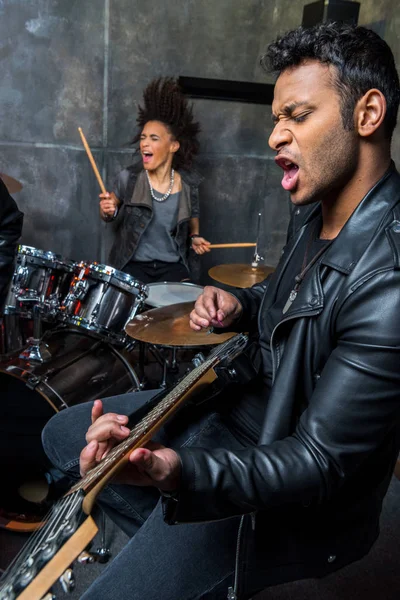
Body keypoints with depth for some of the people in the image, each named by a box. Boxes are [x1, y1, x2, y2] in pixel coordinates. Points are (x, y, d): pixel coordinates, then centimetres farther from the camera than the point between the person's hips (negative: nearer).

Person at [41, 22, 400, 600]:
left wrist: (174, 471, -44)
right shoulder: (315, 210, -3)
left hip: (292, 505, -8)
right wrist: (241, 303, -5)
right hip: (249, 402, 9)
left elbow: (321, 465, -29)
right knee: (62, 435, 15)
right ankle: (175, 545, 20)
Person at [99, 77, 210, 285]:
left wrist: (194, 236, -2)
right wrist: (108, 211, -15)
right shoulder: (129, 178, -10)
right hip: (134, 264, -1)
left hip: (173, 266, 1)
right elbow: (108, 213, 6)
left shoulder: (188, 183, -6)